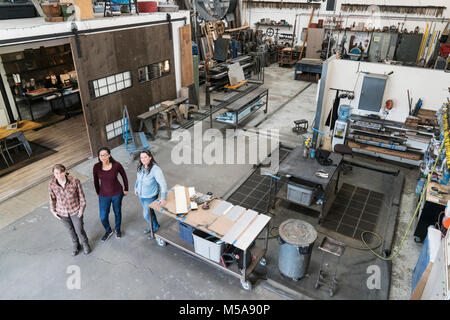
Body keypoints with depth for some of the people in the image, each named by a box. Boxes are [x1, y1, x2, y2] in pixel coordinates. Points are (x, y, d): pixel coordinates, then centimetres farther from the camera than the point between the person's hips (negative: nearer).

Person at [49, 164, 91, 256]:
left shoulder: (74, 181, -24)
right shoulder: (51, 184, -17)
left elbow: (81, 195, -11)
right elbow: (52, 197, 0)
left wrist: (82, 208, -8)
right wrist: (53, 211, 3)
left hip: (75, 210, -2)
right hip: (62, 212, 2)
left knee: (79, 230, 10)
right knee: (70, 230, 21)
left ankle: (85, 244, 41)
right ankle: (76, 246, 48)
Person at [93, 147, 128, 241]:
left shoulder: (116, 165, -20)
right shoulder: (96, 167, -17)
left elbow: (124, 176, -3)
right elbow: (96, 181, -1)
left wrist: (126, 189, 6)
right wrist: (98, 193, 10)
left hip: (117, 194, -1)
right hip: (104, 195, 1)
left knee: (117, 212, 20)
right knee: (103, 217, 8)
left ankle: (118, 229, 48)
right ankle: (108, 231, 40)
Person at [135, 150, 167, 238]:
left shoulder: (155, 169, -30)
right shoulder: (140, 167, -9)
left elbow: (163, 183, -34)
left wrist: (163, 198, -40)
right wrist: (136, 188, 21)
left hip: (150, 197, -6)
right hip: (141, 195, 6)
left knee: (147, 215, 7)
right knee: (149, 211, 25)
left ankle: (155, 228, 35)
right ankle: (153, 226, 49)